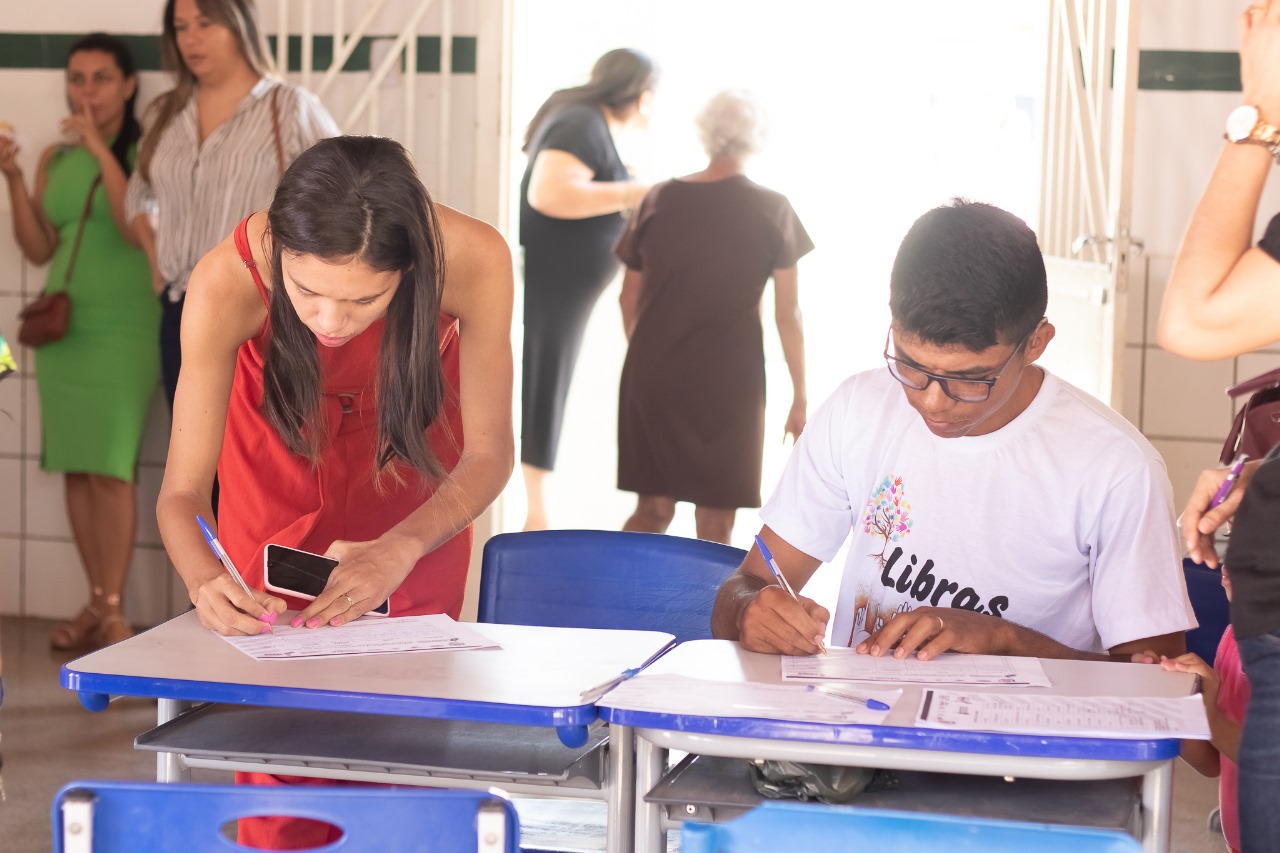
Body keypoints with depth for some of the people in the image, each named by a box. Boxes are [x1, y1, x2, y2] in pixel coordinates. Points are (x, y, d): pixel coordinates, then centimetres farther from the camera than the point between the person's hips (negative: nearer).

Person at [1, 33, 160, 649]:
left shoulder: (145, 152, -5)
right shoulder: (55, 159, 11)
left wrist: (101, 150, -20)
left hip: (123, 328, -6)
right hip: (61, 326, 6)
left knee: (111, 468, -11)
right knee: (76, 468, 6)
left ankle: (113, 611, -9)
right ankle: (96, 604, 13)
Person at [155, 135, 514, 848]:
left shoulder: (473, 261, -37)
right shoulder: (227, 282, -37)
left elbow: (488, 453, -24)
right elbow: (183, 490, -31)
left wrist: (399, 551, -40)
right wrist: (205, 579, -52)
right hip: (279, 469, 0)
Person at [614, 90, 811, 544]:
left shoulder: (659, 200, 3)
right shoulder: (773, 211, -4)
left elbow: (629, 298, 10)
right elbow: (788, 315, -4)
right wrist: (799, 398, 4)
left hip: (653, 376, 3)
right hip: (729, 382, -3)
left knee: (652, 510, 13)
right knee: (715, 523, 7)